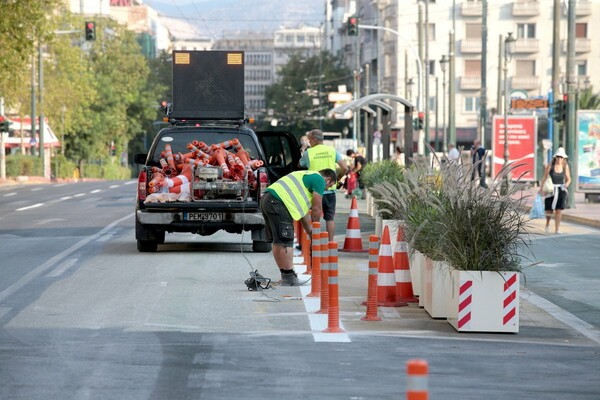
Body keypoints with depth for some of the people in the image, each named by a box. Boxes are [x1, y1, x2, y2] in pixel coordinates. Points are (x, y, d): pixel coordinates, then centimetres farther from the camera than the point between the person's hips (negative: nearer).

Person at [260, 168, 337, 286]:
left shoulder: (307, 176, 33)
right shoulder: (319, 179, 3)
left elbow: (304, 210, 35)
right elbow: (317, 209, 1)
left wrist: (311, 232, 34)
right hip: (278, 202, -10)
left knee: (277, 242, 14)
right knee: (285, 243, -7)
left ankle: (285, 276, 20)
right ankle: (289, 277, -5)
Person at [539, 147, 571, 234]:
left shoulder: (565, 166, -1)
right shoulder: (550, 166, -7)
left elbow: (568, 179, 7)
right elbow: (544, 177, -1)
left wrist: (567, 184, -15)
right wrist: (541, 188, -6)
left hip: (561, 190, 1)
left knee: (559, 210, -7)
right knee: (549, 210, 0)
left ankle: (557, 230, -3)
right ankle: (547, 223, 33)